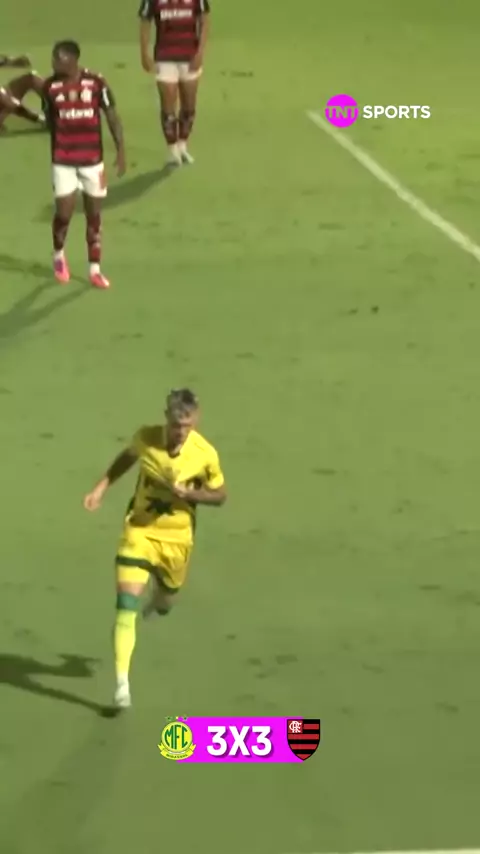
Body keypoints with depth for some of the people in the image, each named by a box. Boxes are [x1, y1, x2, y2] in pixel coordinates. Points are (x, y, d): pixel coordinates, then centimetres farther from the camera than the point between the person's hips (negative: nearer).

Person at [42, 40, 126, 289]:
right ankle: (59, 255, 25)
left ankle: (95, 269, 15)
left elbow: (112, 117, -1)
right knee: (64, 212, -5)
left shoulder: (96, 83, -8)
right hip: (63, 161, 0)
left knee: (94, 214, 6)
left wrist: (121, 150, -5)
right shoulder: (50, 86, -5)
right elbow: (50, 120, 9)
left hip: (92, 158, 0)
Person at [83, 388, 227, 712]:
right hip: (140, 529, -1)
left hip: (176, 536, 1)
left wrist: (189, 494, -21)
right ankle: (122, 684, -13)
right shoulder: (147, 437, -14)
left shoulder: (206, 454, -17)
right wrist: (102, 488, 1)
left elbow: (220, 495, -3)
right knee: (127, 605, -15)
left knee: (165, 603, 22)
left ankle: (158, 600, 63)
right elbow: (127, 457, 9)